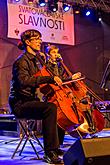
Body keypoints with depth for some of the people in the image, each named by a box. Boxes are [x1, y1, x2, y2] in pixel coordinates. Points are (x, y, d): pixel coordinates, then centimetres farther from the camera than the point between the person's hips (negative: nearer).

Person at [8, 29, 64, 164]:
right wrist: (49, 78, -36)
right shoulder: (22, 61, -12)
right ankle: (49, 152, -28)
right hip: (20, 104, -10)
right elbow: (24, 80, -32)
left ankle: (56, 147, 10)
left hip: (31, 101, 10)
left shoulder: (35, 60, 17)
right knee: (50, 108, -31)